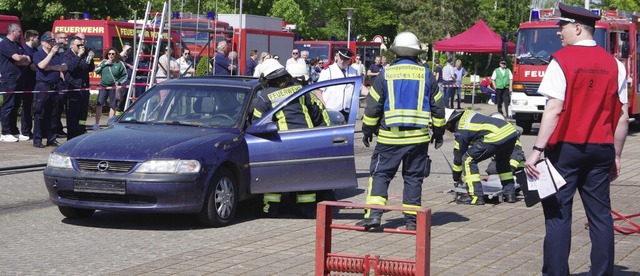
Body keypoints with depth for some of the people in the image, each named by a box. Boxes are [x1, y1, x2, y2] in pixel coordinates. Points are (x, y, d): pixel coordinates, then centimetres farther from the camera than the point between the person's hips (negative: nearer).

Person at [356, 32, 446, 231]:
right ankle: (411, 220, 10)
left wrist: (368, 131, 11)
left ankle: (374, 214, -10)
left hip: (390, 136, -2)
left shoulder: (385, 74, -1)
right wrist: (438, 132, 20)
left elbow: (372, 106, 0)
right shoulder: (426, 75, 4)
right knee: (413, 177, 9)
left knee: (380, 173, 4)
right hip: (419, 137, 2)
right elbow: (437, 107, 9)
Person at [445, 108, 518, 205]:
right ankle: (510, 192, 35)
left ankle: (476, 196, -1)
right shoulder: (466, 114, 25)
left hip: (496, 136, -9)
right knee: (502, 161, 35)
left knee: (468, 160, 1)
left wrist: (456, 178, 24)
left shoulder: (461, 130, 2)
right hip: (511, 130, 9)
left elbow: (458, 156, 11)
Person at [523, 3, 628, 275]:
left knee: (558, 214, 1)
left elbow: (555, 110, -15)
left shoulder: (562, 60, -8)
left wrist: (537, 149, -15)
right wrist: (616, 156, 13)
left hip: (566, 147, -4)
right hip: (600, 149, 4)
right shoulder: (614, 64, 6)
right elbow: (623, 116, 5)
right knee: (600, 215, 8)